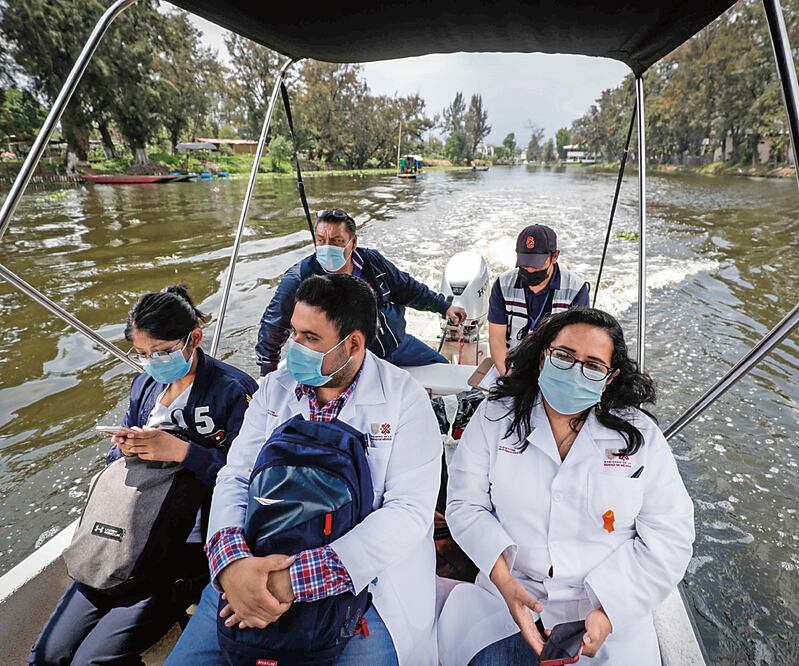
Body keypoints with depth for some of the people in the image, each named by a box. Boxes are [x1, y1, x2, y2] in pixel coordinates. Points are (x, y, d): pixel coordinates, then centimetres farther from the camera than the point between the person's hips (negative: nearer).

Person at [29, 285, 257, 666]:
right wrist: (126, 448, -8)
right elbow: (116, 462, 16)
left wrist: (180, 451, -27)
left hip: (190, 539, -7)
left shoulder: (234, 391, -15)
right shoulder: (144, 385, 8)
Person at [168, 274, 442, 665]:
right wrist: (232, 561, -22)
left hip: (361, 574, -2)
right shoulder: (274, 389, 2)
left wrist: (299, 578, -25)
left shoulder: (405, 400, -11)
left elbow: (408, 511, -18)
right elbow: (234, 478, -1)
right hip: (257, 566, 3)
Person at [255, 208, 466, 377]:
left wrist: (443, 306, 15)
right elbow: (273, 325, -8)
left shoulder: (371, 261, -5)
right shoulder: (300, 279, -20)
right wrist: (268, 375, 0)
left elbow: (407, 288, 11)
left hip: (398, 343, 5)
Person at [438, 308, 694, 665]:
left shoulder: (641, 435, -3)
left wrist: (609, 612, -13)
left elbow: (670, 534, -3)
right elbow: (466, 505, -4)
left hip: (609, 606, 1)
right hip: (509, 592, -1)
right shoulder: (495, 417, -5)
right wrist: (504, 580, -17)